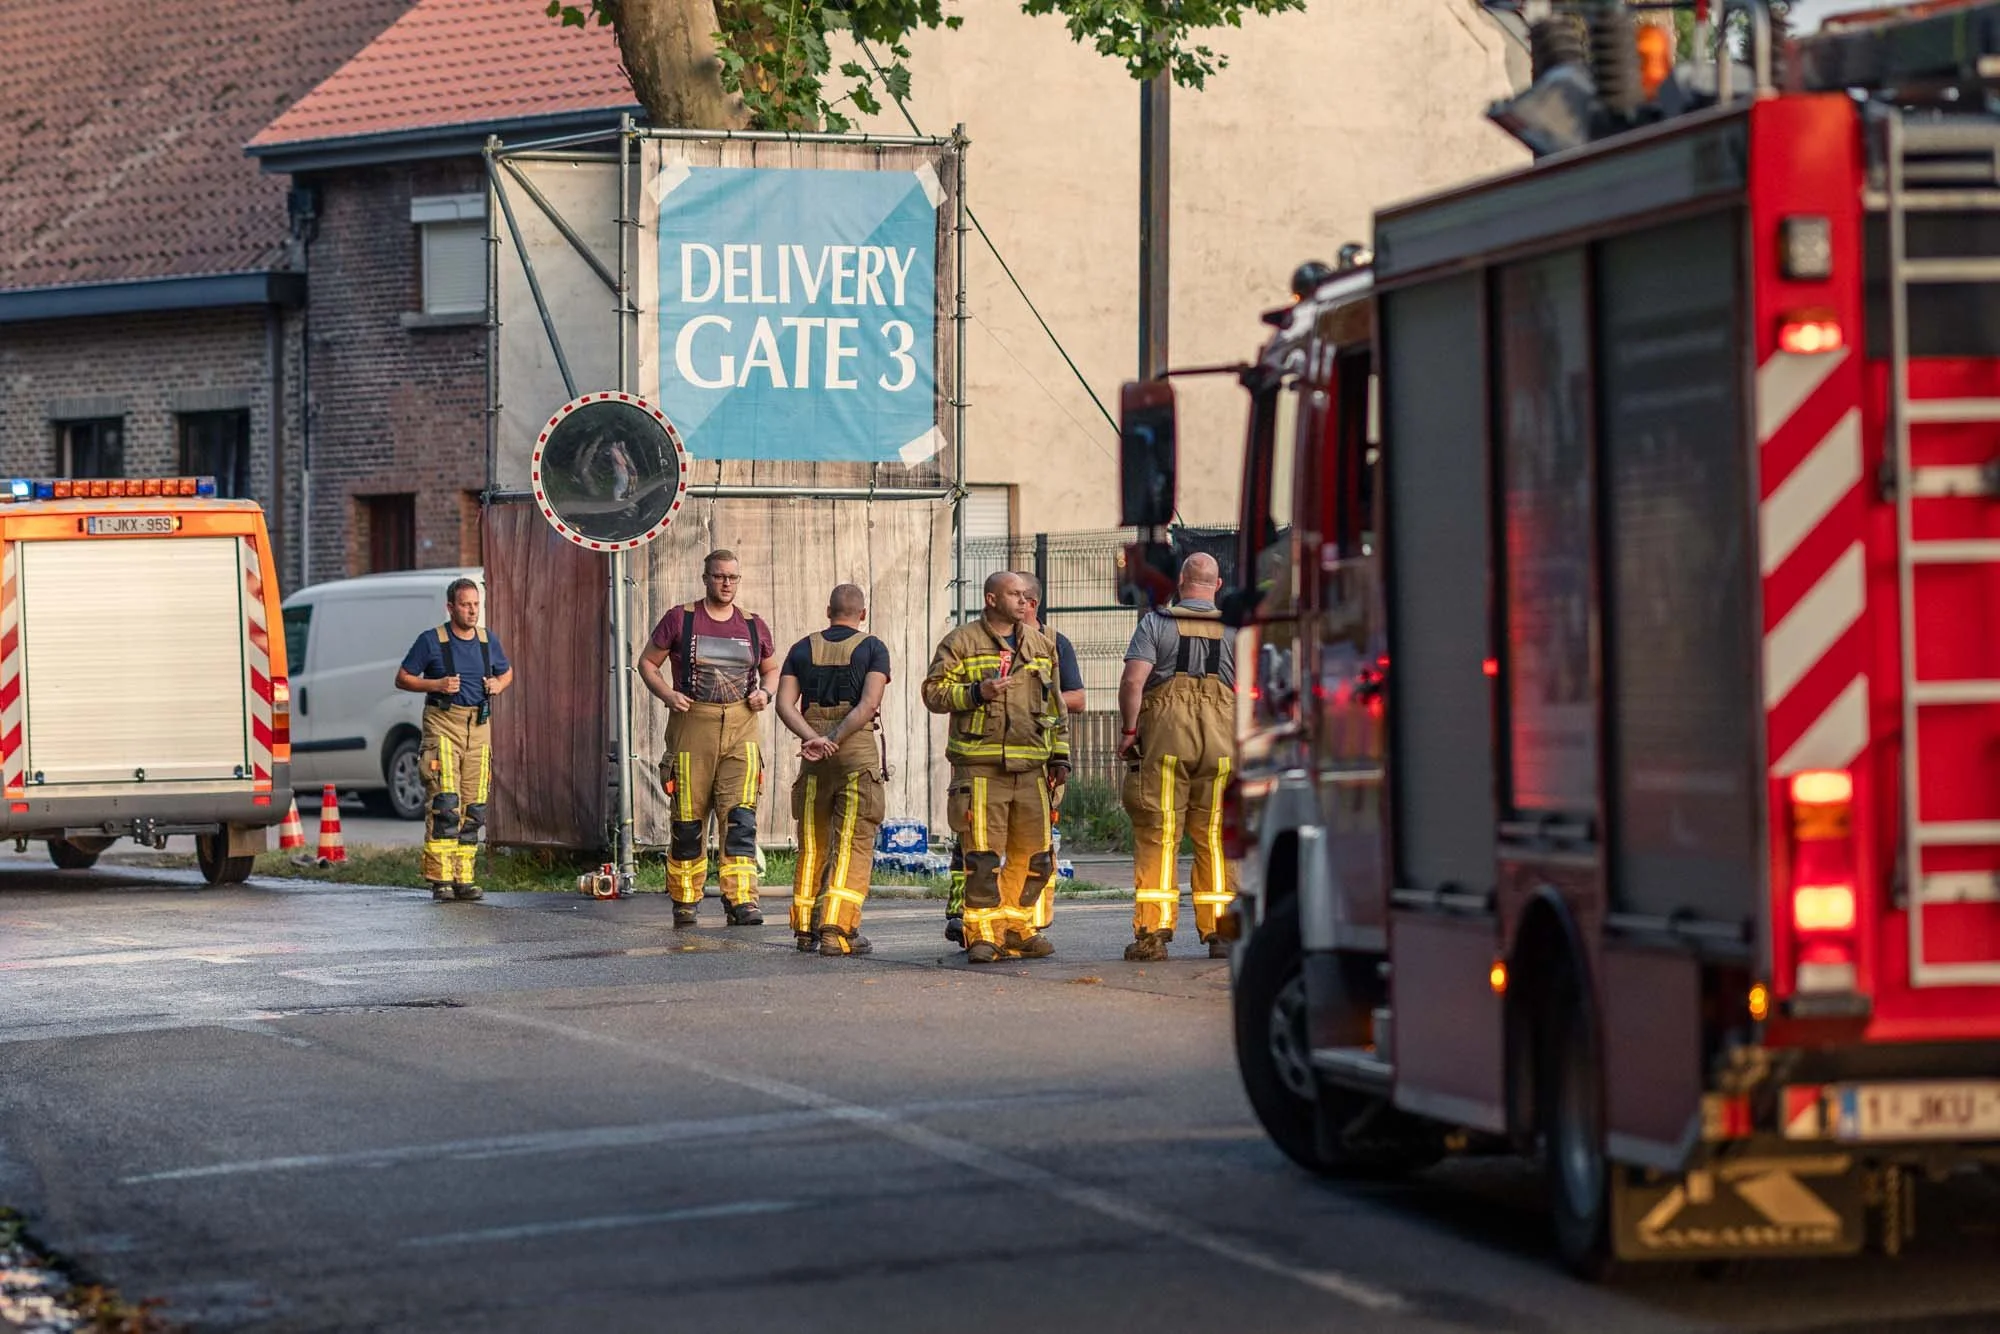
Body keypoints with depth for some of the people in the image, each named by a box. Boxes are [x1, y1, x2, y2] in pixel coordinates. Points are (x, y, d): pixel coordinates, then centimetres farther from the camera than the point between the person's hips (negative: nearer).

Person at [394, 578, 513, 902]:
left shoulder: (488, 640, 11)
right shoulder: (431, 641, -3)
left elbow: (507, 672, 26)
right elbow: (402, 678, 1)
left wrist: (498, 685, 3)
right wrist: (437, 685, -14)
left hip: (479, 727, 5)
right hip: (442, 724, -5)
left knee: (474, 807, 4)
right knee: (444, 803, -14)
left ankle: (464, 878, 11)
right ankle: (440, 879, -13)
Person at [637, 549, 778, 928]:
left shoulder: (753, 627, 10)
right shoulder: (679, 620, 2)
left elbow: (771, 669, 24)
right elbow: (647, 662, 8)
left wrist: (765, 692, 2)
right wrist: (666, 694, -10)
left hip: (740, 729, 1)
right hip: (692, 725, -1)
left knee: (740, 818, -10)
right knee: (687, 820, 4)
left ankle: (741, 900, -14)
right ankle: (684, 900, 17)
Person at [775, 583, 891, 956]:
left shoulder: (803, 649, 10)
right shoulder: (873, 649, 0)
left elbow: (785, 704, -2)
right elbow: (869, 704, -14)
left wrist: (813, 739, -13)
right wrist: (833, 740, -14)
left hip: (814, 758, 3)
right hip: (859, 753, -3)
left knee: (812, 843, 12)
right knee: (853, 844, -4)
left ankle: (805, 928, 13)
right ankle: (836, 930, -14)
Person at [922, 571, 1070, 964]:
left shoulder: (1041, 645, 17)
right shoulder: (960, 644, 2)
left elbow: (1055, 706, 22)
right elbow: (933, 692, -2)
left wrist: (1060, 756, 16)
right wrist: (976, 693, -17)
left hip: (1030, 768, 5)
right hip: (980, 767, -5)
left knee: (1033, 854, 5)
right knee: (983, 856, -8)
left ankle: (1016, 929, 18)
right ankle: (982, 935, -2)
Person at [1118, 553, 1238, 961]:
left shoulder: (1156, 623, 2)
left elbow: (1133, 680, -8)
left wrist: (1129, 729, 0)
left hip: (1165, 738, -2)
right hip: (1221, 742, 2)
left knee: (1156, 837, -1)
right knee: (1215, 839, 7)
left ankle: (1152, 932, -5)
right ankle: (1219, 932, 6)